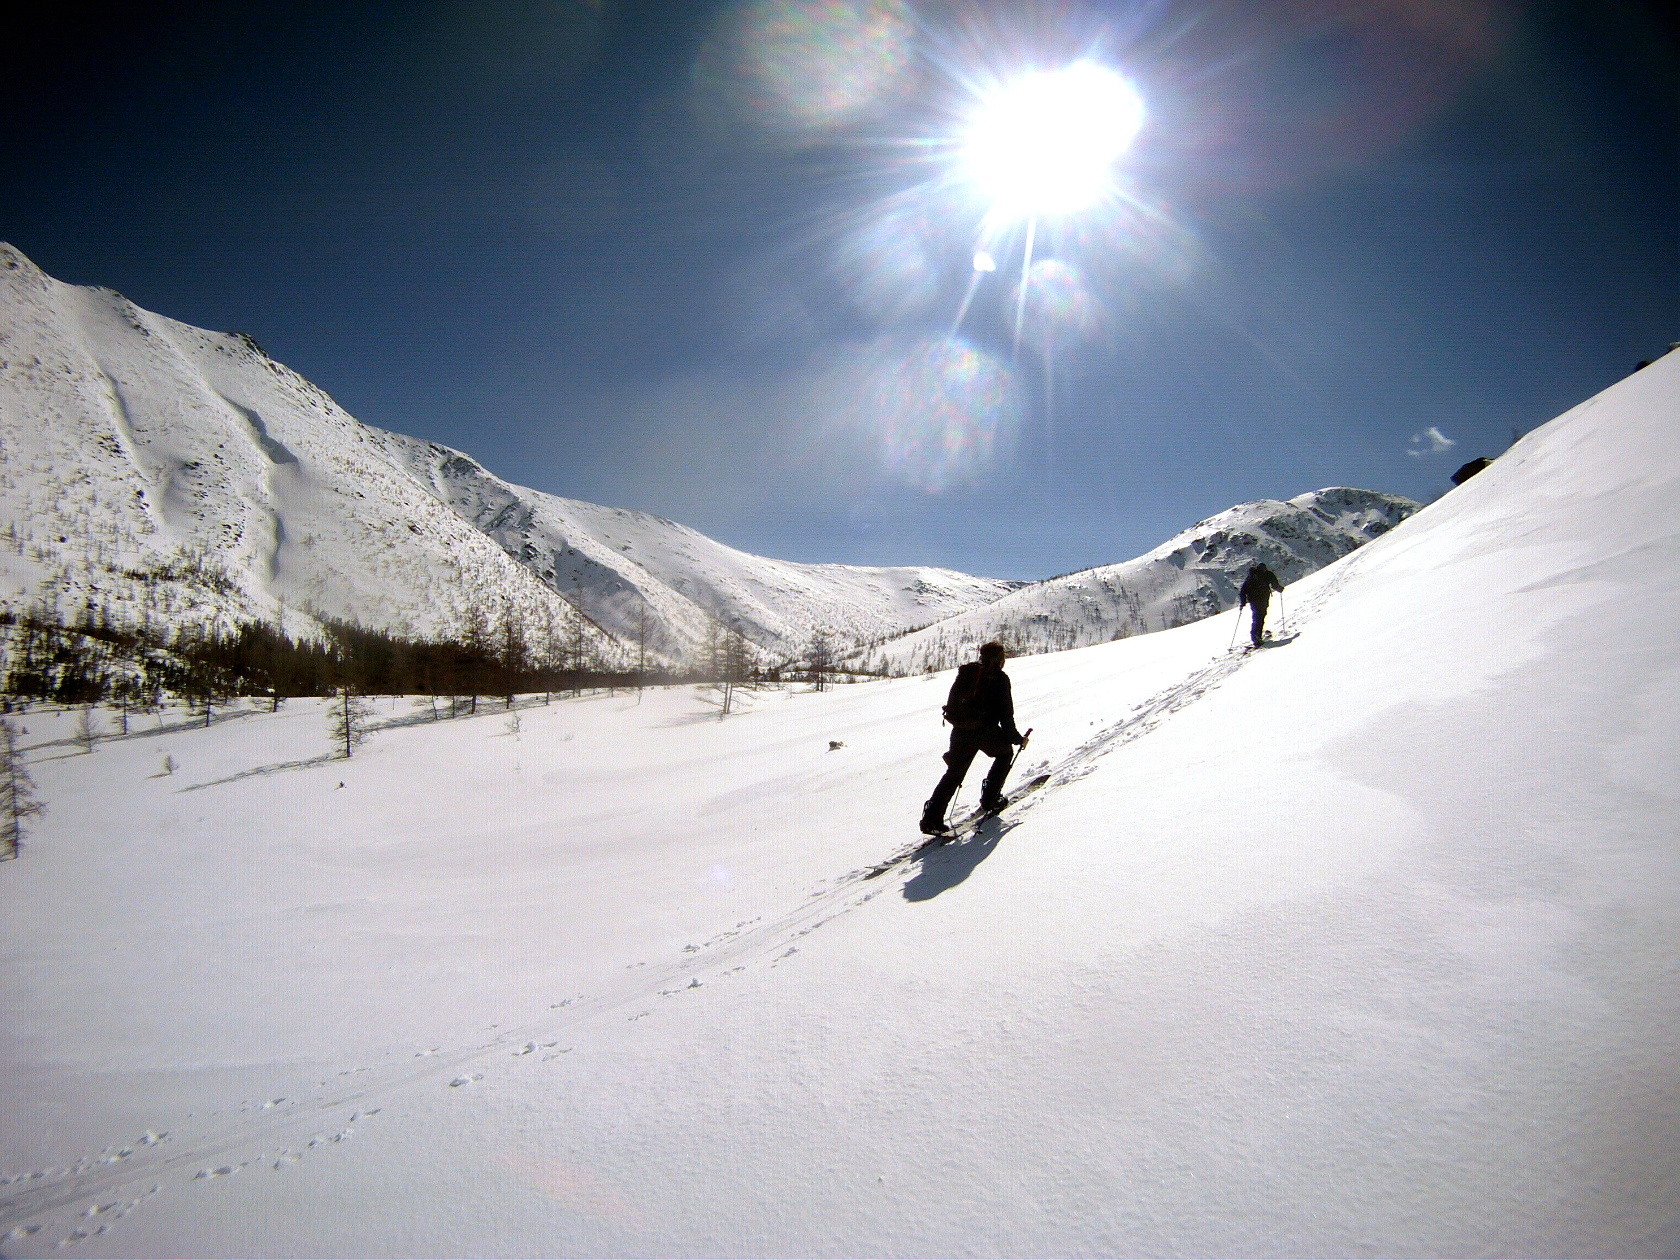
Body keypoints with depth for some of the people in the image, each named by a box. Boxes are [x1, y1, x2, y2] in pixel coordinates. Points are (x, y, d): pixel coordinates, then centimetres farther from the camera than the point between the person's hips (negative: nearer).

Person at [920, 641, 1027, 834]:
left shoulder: (966, 672, 12)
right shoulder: (1000, 679, -4)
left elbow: (951, 703, 15)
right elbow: (1006, 715, -6)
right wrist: (1018, 738, 6)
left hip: (960, 731, 4)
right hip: (985, 731, -4)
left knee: (954, 773, 10)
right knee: (1005, 752, 27)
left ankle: (932, 817, -3)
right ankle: (990, 799, 24)